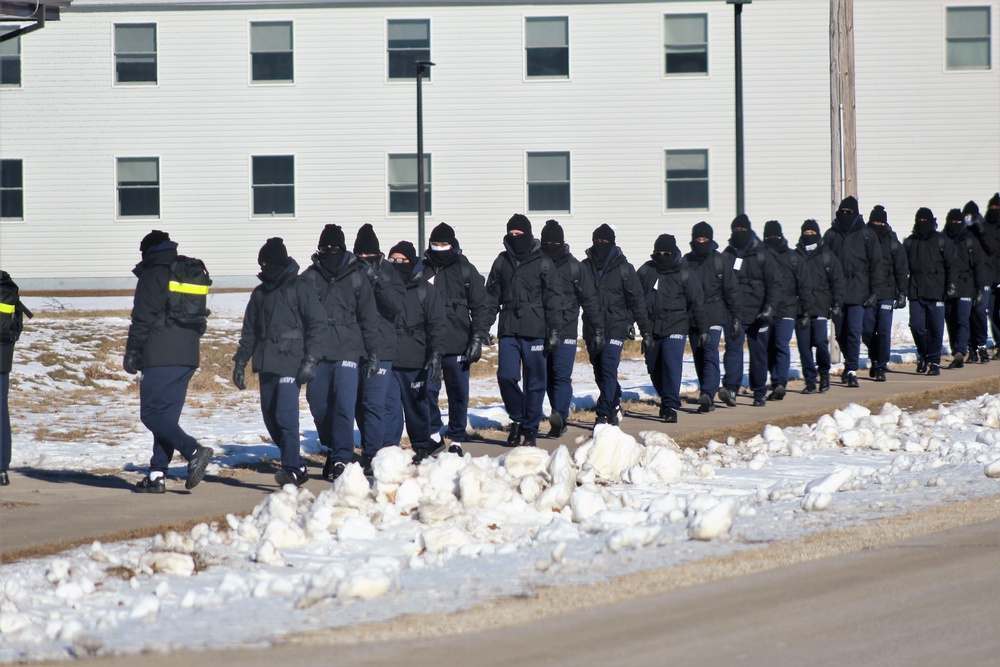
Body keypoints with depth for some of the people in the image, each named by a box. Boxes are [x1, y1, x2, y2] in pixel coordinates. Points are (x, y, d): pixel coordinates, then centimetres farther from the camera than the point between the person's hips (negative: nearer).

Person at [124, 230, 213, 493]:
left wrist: (131, 353, -3)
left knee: (152, 414, -6)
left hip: (160, 357, -7)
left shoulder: (152, 275, -3)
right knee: (167, 416, 9)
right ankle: (157, 474, 4)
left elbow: (143, 318, -9)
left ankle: (194, 451, -24)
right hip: (188, 357, 7)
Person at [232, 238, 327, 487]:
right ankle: (296, 466, 16)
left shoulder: (299, 288, -2)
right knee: (271, 419, 6)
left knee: (286, 416, -16)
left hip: (290, 364, -7)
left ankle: (291, 468, -15)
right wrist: (240, 361, 13)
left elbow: (318, 324, -5)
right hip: (266, 365, 7)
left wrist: (310, 360, -12)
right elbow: (249, 331, 22)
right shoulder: (260, 293, 17)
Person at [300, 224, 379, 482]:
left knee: (344, 406, -12)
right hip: (317, 354, 2)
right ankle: (334, 449, 26)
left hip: (347, 352, -2)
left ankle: (341, 458, -9)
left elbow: (369, 319, 7)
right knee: (319, 406, 6)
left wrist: (373, 354, 4)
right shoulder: (309, 278, 6)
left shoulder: (356, 278, 4)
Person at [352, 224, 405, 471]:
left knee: (373, 403, -10)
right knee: (358, 404, 10)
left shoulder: (387, 273, 1)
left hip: (380, 349, -3)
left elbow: (398, 304, -11)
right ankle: (370, 449, 25)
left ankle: (371, 456, -9)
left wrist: (377, 280, -21)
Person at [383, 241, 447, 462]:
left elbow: (436, 325, -1)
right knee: (389, 406, -7)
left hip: (416, 361, -1)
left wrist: (436, 354, -12)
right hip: (388, 360, 1)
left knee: (417, 404, 11)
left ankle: (422, 446, 26)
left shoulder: (425, 289, 2)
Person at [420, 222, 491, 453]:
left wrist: (478, 338, -4)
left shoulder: (466, 271, 6)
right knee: (427, 391, -5)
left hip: (458, 346, 0)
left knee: (459, 393, 3)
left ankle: (456, 439, 13)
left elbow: (480, 307, 5)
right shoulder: (421, 271, 7)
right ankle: (433, 432, 12)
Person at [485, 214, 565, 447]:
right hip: (508, 331, 3)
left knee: (534, 383, 1)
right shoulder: (502, 262, 11)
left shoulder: (543, 263, 1)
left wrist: (554, 330, -6)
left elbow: (554, 299, 0)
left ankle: (530, 429, 10)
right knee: (506, 376, -8)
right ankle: (517, 418, 14)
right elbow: (492, 296, 15)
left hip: (535, 332, -3)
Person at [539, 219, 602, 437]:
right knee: (547, 378, 3)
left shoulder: (573, 267, 2)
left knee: (562, 376, -7)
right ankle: (559, 420, 8)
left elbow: (590, 299, 4)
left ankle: (559, 416, -15)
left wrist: (598, 328, 1)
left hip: (565, 331, -2)